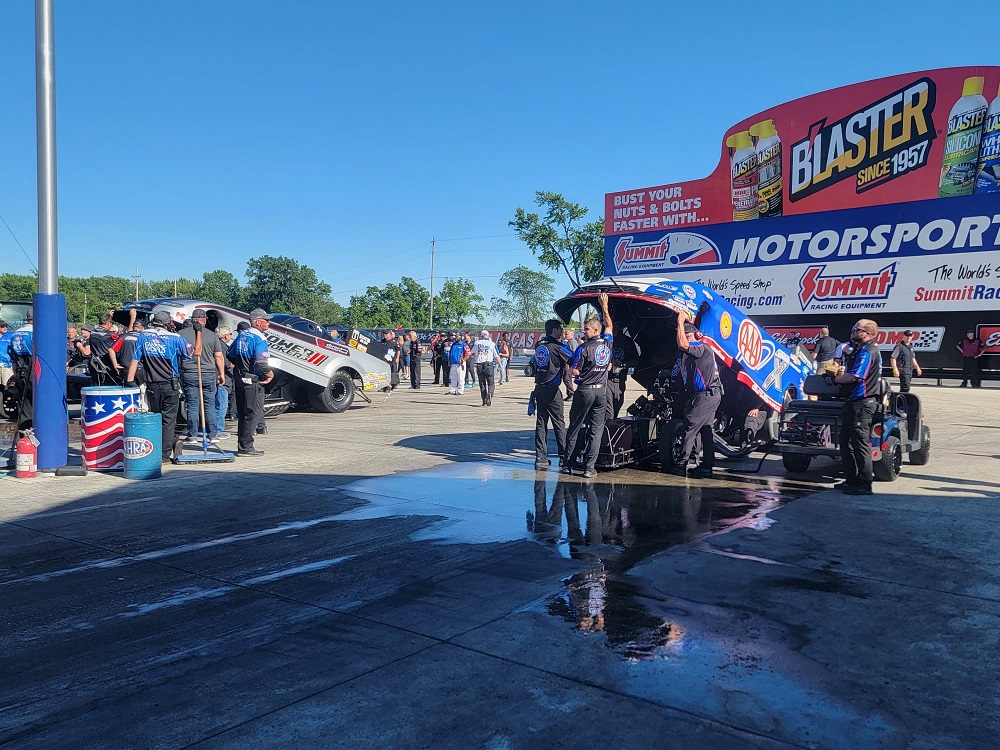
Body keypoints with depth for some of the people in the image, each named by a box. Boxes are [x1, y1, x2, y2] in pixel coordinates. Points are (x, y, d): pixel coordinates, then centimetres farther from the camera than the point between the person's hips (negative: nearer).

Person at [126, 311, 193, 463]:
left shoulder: (143, 336, 3)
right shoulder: (174, 338, -6)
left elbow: (135, 359, 3)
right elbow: (192, 354, 2)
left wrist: (129, 381, 7)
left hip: (152, 386, 3)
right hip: (170, 385, -2)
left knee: (156, 418, 16)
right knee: (168, 419, 1)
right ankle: (164, 455, 0)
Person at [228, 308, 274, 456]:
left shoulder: (241, 335, 11)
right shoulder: (259, 339, -15)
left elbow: (230, 355, 16)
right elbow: (261, 363, -24)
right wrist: (270, 374, -9)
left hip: (239, 378, 9)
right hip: (253, 380, -9)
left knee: (243, 413, 14)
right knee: (254, 413, -4)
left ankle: (242, 445, 20)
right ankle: (245, 447, -4)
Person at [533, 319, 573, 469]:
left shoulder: (539, 344, 8)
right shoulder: (556, 346, -12)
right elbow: (574, 361, -11)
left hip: (539, 388, 6)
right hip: (551, 390, -6)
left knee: (541, 423, 7)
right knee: (559, 423, 3)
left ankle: (540, 458, 5)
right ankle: (564, 457, 8)